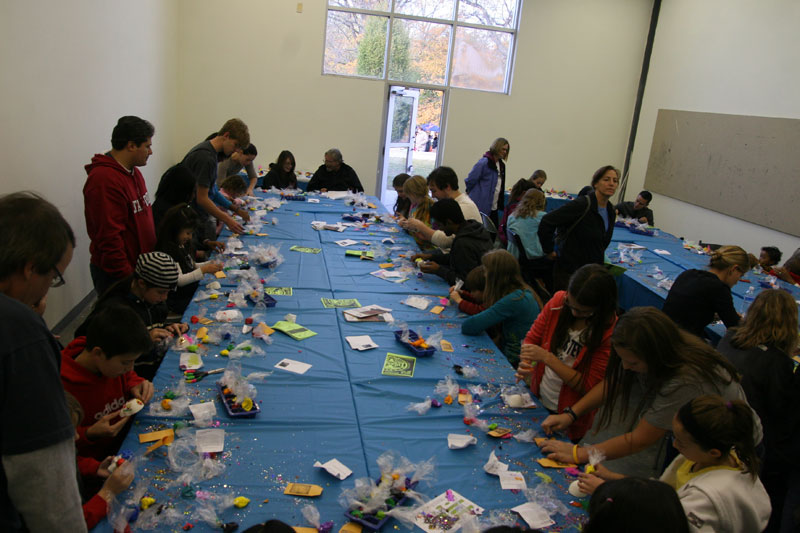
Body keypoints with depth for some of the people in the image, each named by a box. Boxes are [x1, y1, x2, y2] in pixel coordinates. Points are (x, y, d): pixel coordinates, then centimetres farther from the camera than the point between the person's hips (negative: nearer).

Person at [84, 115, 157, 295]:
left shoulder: (134, 172, 11)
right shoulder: (104, 180, -21)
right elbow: (109, 237, -24)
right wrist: (128, 279, -22)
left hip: (139, 266, 9)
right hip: (114, 276, -9)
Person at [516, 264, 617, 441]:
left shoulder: (610, 332, -24)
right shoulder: (558, 301, -12)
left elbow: (589, 387, -22)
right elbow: (531, 339, -2)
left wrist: (547, 357, -28)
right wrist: (525, 364, -23)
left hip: (569, 415, -4)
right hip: (537, 400, 4)